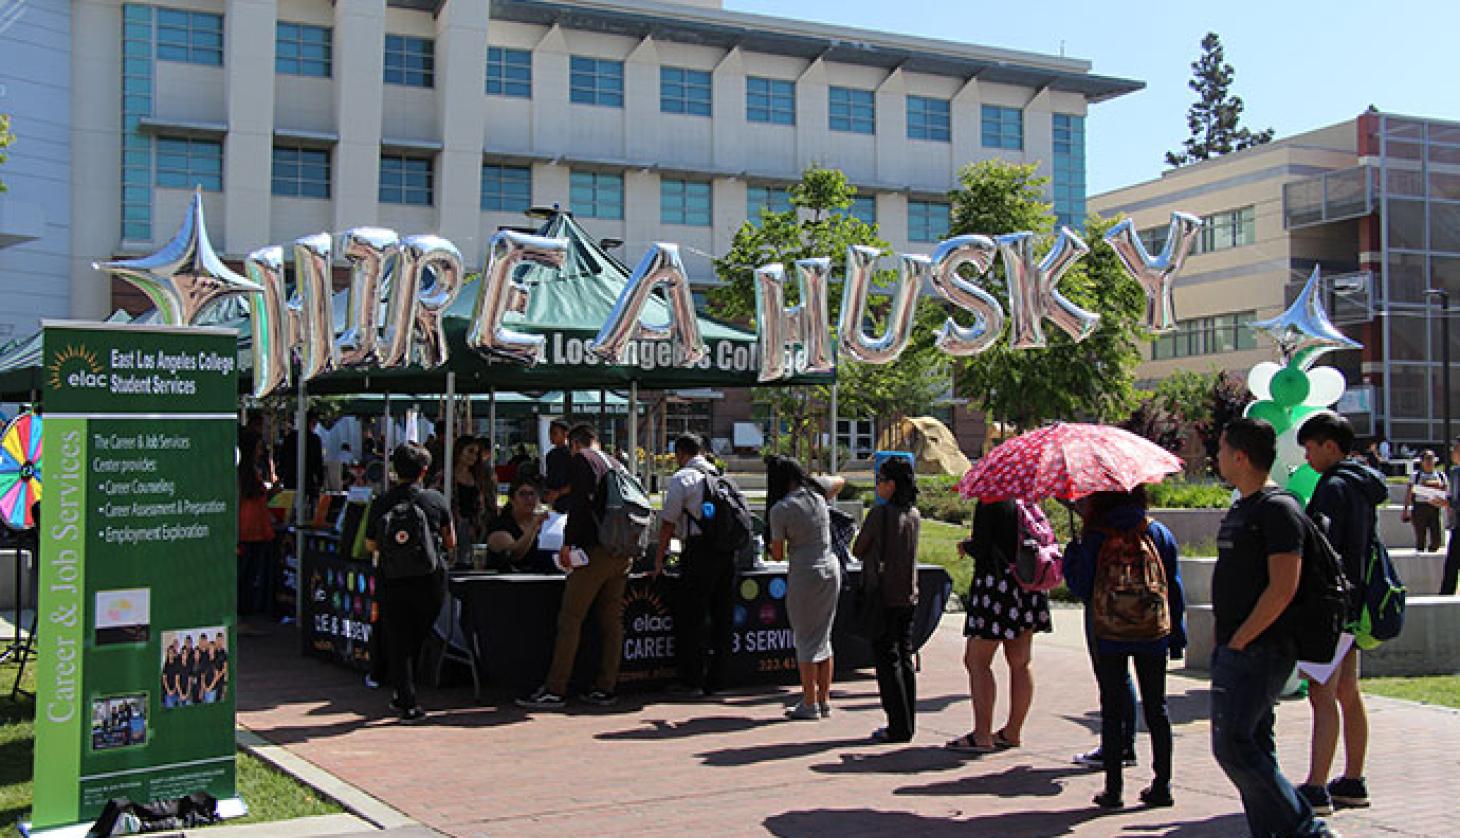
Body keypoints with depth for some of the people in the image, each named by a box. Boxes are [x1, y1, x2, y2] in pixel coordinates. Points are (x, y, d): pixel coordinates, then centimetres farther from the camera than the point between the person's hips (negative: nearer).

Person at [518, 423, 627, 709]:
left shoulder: (580, 460, -1)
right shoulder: (614, 464, 20)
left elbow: (580, 503, -15)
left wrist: (568, 543, -14)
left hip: (595, 551, -7)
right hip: (623, 553, 7)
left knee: (569, 620, -4)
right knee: (611, 621, 10)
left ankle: (554, 690, -4)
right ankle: (606, 688, 13)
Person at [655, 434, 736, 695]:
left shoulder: (682, 478, -2)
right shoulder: (721, 476, 16)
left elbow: (668, 522, -4)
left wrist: (658, 560, 3)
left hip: (699, 551, -6)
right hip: (727, 552, 7)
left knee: (690, 618, 0)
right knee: (722, 617, 10)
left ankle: (691, 681, 2)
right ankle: (716, 680, 16)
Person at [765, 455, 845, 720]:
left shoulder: (779, 509, -14)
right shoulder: (817, 490, 0)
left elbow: (778, 556, -8)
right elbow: (840, 481, 25)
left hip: (804, 575, -6)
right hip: (831, 569, 6)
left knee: (806, 641, 4)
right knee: (824, 637, 16)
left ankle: (810, 705, 8)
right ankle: (824, 700, 22)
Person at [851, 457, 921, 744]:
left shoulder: (880, 514, -15)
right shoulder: (914, 515, 6)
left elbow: (858, 550, -5)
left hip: (884, 595, -7)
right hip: (909, 595, 7)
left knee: (886, 658, -1)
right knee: (905, 658, 12)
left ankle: (898, 727, -1)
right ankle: (908, 723, 17)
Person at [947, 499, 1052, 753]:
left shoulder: (989, 504, -11)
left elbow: (981, 550, -16)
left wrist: (965, 546, 7)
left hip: (998, 584, -8)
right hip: (1027, 587, 8)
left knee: (977, 662, -3)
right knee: (1020, 663, 11)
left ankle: (982, 736, -7)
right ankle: (1013, 732, 19)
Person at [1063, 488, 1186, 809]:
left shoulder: (1094, 539, -9)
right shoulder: (1159, 533, 2)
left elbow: (1082, 587, -7)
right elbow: (1175, 589, 4)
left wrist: (1072, 553, 8)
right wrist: (1177, 636, 10)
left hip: (1107, 635, -2)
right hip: (1152, 636, 3)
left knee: (1113, 710, 4)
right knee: (1156, 709, 12)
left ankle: (1113, 789, 5)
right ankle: (1162, 786, 15)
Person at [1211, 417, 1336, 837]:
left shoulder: (1278, 509, -14)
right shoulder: (1239, 509, 16)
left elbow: (1283, 588, -21)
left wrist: (1238, 640, -17)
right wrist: (1220, 634, 14)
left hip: (1259, 649, -10)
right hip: (1234, 649, 10)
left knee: (1232, 746, -12)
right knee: (1251, 747, 11)